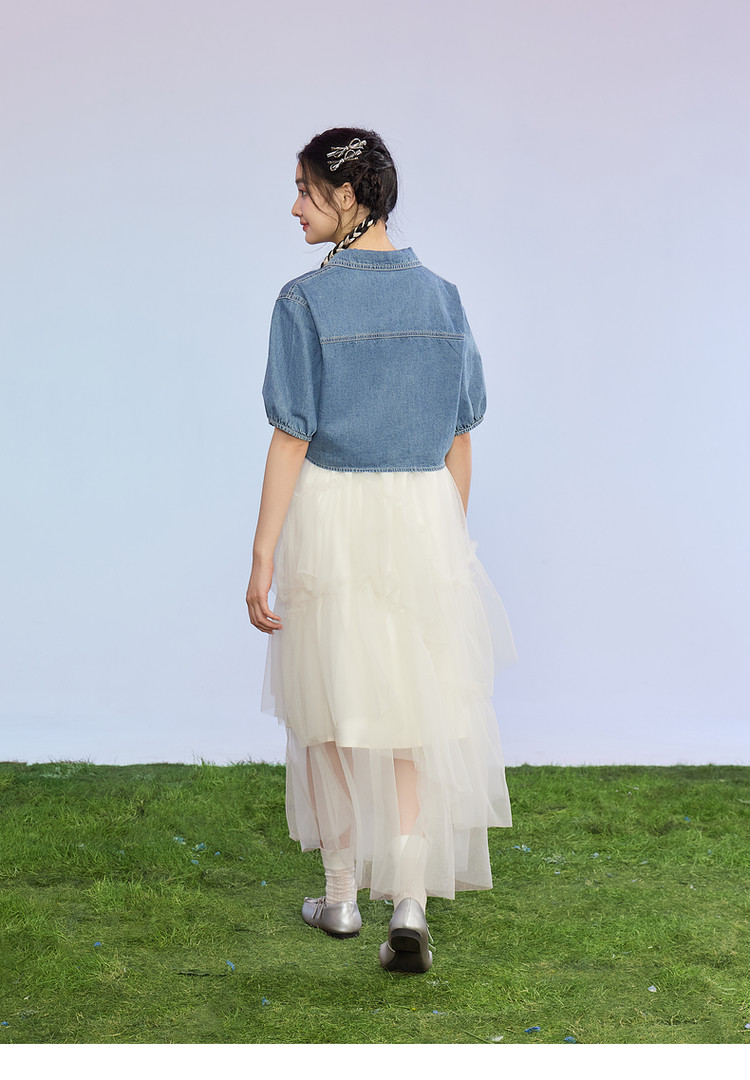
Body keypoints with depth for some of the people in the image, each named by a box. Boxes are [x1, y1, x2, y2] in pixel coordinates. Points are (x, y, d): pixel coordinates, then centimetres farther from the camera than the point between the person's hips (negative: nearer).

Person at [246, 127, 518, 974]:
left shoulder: (306, 302, -12)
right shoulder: (440, 298, 2)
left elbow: (291, 438, -13)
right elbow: (458, 439, 6)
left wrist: (262, 558, -8)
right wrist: (451, 540, 17)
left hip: (330, 514, -3)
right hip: (423, 516, 3)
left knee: (329, 715, 14)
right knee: (413, 718, 10)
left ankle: (342, 895, 25)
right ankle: (409, 908, -1)